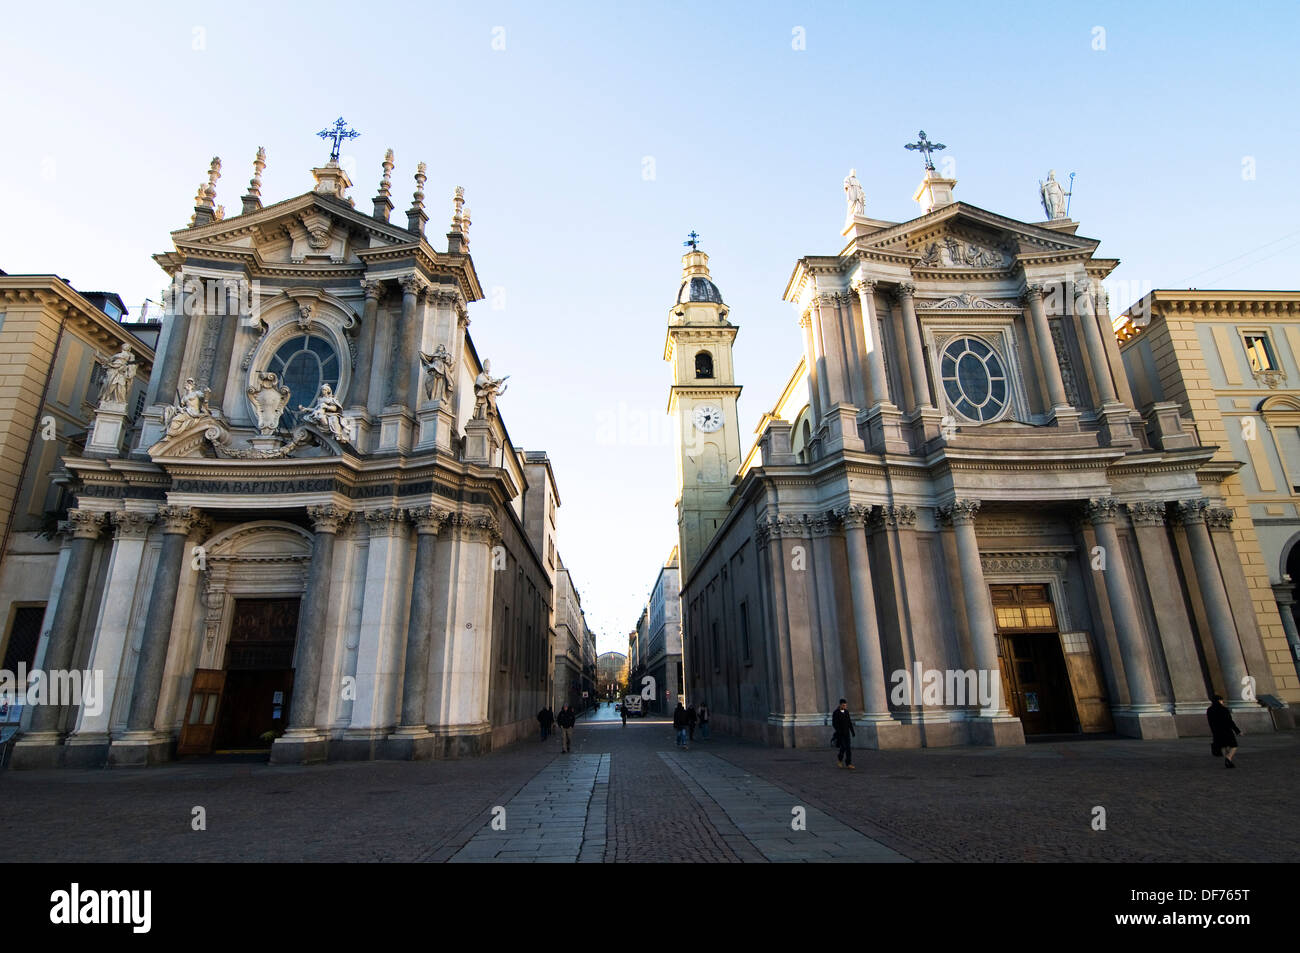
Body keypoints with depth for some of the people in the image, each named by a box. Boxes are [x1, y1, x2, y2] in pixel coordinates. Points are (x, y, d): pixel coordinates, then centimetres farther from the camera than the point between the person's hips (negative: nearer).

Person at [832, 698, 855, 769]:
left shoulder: (846, 711, 7)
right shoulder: (836, 713, -10)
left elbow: (849, 722, 13)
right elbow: (834, 724, -14)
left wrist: (852, 731, 7)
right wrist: (839, 731, -26)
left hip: (847, 733, 5)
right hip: (840, 733, -5)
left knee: (848, 748, -3)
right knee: (843, 747, -10)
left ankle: (848, 764, -2)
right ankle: (839, 758, 17)